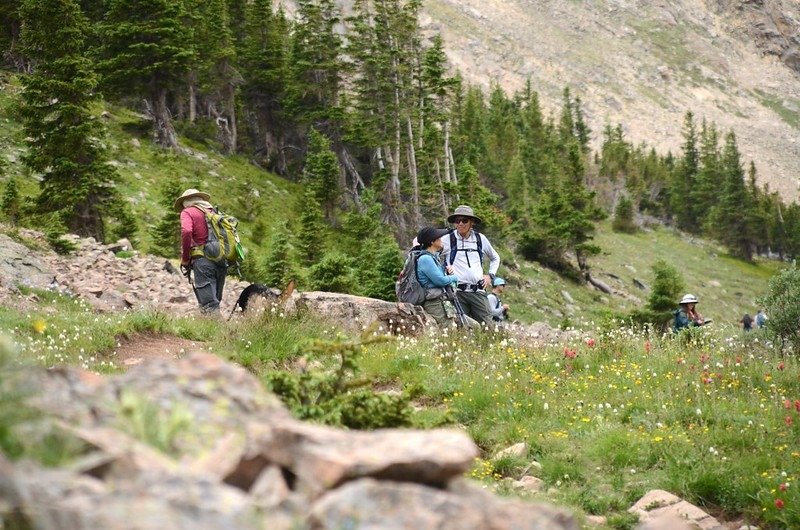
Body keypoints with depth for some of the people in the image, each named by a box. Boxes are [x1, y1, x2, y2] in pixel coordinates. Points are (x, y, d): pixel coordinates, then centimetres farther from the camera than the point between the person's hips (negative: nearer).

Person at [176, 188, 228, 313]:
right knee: (215, 303, 13)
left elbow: (186, 232, -15)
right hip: (222, 263, 6)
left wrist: (185, 260, -6)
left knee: (209, 305, -11)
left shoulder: (187, 212, 4)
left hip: (203, 260, -6)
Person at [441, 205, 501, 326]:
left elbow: (495, 258, 30)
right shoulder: (448, 240, 3)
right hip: (457, 291, -2)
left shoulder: (481, 239, 13)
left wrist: (490, 275, 17)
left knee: (487, 325, -5)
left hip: (478, 290, 2)